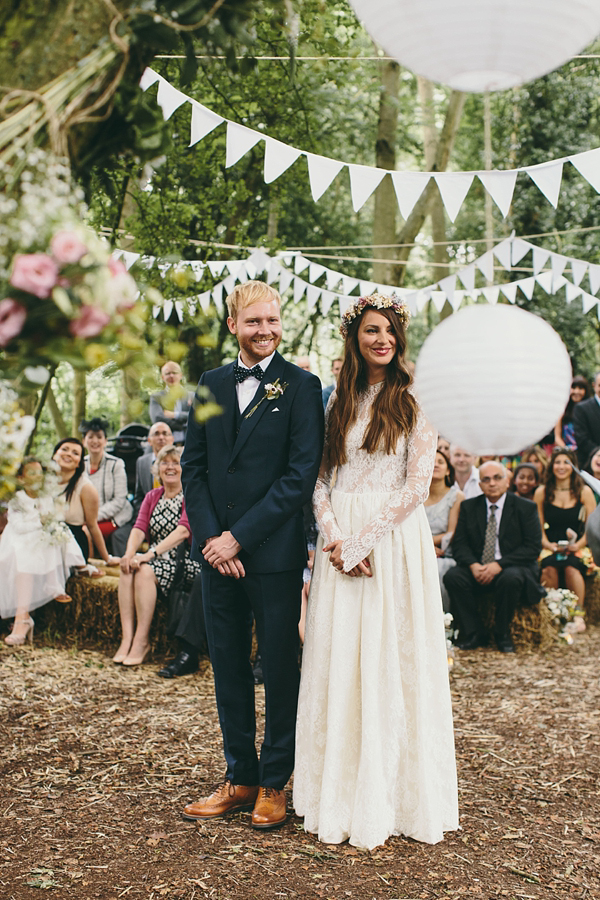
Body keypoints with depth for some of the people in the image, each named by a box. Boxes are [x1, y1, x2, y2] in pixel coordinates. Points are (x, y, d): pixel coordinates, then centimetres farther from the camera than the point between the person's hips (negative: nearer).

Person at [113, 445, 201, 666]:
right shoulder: (152, 497, 16)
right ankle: (127, 638, -29)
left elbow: (183, 530, -20)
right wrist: (130, 553, -20)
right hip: (155, 558, 5)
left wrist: (152, 553, -30)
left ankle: (142, 641, -25)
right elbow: (139, 527, 2)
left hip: (184, 561, -5)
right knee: (128, 568, -25)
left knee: (145, 570, -31)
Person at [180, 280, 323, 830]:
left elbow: (301, 475, -11)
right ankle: (240, 779, 25)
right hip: (218, 551, 5)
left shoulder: (301, 386, -4)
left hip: (275, 552, -5)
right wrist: (210, 538, -5)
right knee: (228, 666, 12)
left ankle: (274, 784, 19)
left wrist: (238, 537, -13)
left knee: (281, 670, 6)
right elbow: (194, 467, 9)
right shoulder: (212, 385, 11)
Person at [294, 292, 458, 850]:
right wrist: (334, 536, -8)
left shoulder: (416, 400, -1)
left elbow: (417, 485, -8)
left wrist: (363, 541, -13)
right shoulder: (340, 400, 12)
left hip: (394, 539, -4)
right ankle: (337, 795, 18)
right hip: (340, 542, 4)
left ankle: (385, 800, 12)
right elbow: (320, 477, 9)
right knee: (336, 662, 5)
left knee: (389, 663, -1)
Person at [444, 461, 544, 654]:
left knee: (511, 578, -36)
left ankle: (502, 634, -12)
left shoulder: (525, 507, 0)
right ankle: (474, 634, -11)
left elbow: (533, 547, -8)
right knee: (452, 577, -26)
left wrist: (499, 565, -19)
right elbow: (459, 543, 4)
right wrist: (473, 565, -18)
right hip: (477, 570, 3)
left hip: (513, 568, -3)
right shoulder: (469, 507, 9)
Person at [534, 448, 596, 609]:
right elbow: (538, 525, 8)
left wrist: (578, 545, -12)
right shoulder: (542, 492, 11)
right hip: (551, 547, 1)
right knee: (549, 569, -32)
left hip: (577, 548, -1)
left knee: (571, 568, -33)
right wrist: (547, 544, -11)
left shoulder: (584, 492, 9)